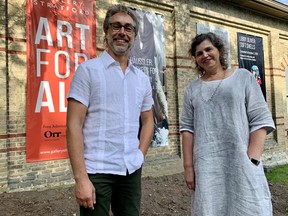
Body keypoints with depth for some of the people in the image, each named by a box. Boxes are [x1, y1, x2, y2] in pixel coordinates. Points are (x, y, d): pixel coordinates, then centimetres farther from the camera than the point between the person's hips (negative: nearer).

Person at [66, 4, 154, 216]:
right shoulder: (88, 70, -5)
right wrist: (81, 177, -16)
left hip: (132, 170, 5)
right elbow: (74, 126, -10)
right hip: (97, 170, -4)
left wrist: (140, 155, 4)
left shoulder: (142, 78, 9)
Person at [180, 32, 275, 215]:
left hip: (242, 163, -1)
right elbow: (187, 128, 6)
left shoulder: (243, 77, 5)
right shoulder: (192, 89, 11)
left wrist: (252, 159, -10)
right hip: (206, 166, 2)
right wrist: (188, 166, -1)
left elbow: (261, 120, -1)